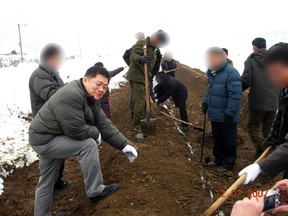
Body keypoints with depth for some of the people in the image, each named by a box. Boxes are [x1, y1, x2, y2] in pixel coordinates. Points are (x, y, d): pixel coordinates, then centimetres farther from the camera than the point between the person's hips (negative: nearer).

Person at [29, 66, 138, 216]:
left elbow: (104, 125, 1)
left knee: (46, 181, 20)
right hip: (45, 140, -10)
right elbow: (76, 130, -32)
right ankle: (95, 191, -5)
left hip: (50, 138, 10)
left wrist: (124, 145, -5)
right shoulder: (70, 96, -29)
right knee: (88, 144, -18)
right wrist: (96, 133, -12)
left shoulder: (91, 99, 2)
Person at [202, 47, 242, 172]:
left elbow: (235, 96, -22)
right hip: (215, 115, 8)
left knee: (228, 141, 7)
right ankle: (218, 159, 35)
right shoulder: (212, 73, 10)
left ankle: (228, 163, 20)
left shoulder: (231, 73, -17)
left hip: (226, 116, -8)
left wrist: (230, 113, -23)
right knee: (217, 139, 19)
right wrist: (206, 102, 11)